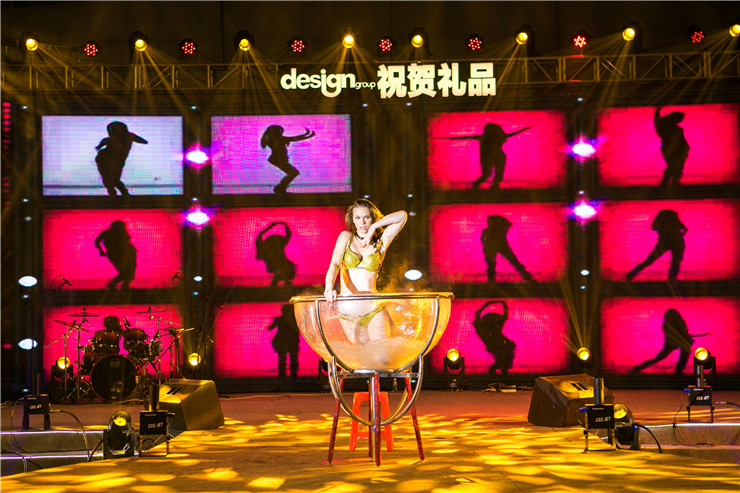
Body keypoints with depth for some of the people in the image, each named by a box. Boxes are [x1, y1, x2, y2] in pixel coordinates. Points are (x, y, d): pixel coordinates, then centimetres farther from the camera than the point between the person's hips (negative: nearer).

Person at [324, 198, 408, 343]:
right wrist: (329, 289, -26)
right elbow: (334, 265, -8)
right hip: (347, 312, 1)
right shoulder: (346, 237, 7)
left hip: (374, 310, -1)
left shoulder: (380, 242, 6)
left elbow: (402, 216, -1)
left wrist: (373, 228, -4)